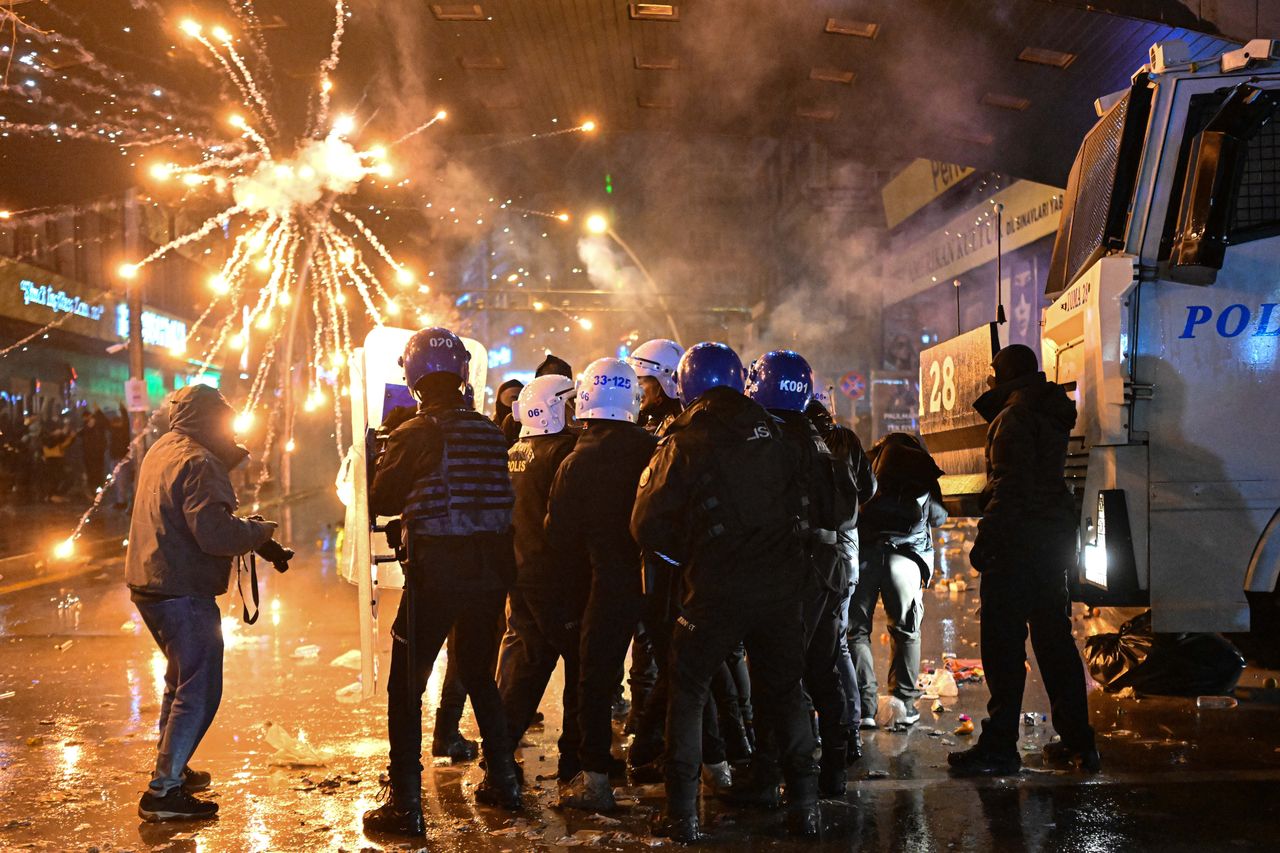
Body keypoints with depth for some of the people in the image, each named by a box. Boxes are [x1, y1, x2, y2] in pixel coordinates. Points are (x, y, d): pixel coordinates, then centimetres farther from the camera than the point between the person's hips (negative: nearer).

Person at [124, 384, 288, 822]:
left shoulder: (162, 450, 12)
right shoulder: (198, 463, -19)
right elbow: (215, 533, -28)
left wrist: (233, 456, 14)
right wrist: (259, 531, -11)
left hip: (148, 584, 11)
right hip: (182, 590, -11)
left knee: (181, 679, 25)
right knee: (200, 691, -6)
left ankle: (171, 769, 36)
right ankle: (163, 792, -6)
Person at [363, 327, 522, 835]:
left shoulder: (414, 432, -10)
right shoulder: (490, 432, 4)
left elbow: (381, 501, -1)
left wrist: (391, 441, 12)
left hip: (436, 570, -6)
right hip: (491, 568, 6)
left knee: (406, 685, 3)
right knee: (479, 674, 22)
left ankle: (405, 803, 3)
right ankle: (503, 781, 30)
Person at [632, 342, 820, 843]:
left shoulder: (683, 444, -6)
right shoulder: (771, 433, 6)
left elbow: (648, 527, -6)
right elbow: (800, 502, 12)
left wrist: (685, 554, 11)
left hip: (717, 591, -3)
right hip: (781, 585, 4)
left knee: (687, 692, 10)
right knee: (785, 691, 17)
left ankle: (683, 814, 8)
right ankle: (804, 805, 16)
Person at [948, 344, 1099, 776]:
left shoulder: (1014, 416, -12)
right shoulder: (1053, 413, 15)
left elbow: (1010, 486, -19)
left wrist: (986, 541, -18)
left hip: (1018, 542, -9)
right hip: (1055, 538, 9)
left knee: (1003, 643, -6)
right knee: (1054, 639, 13)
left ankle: (999, 747, -5)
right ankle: (1078, 742, 17)